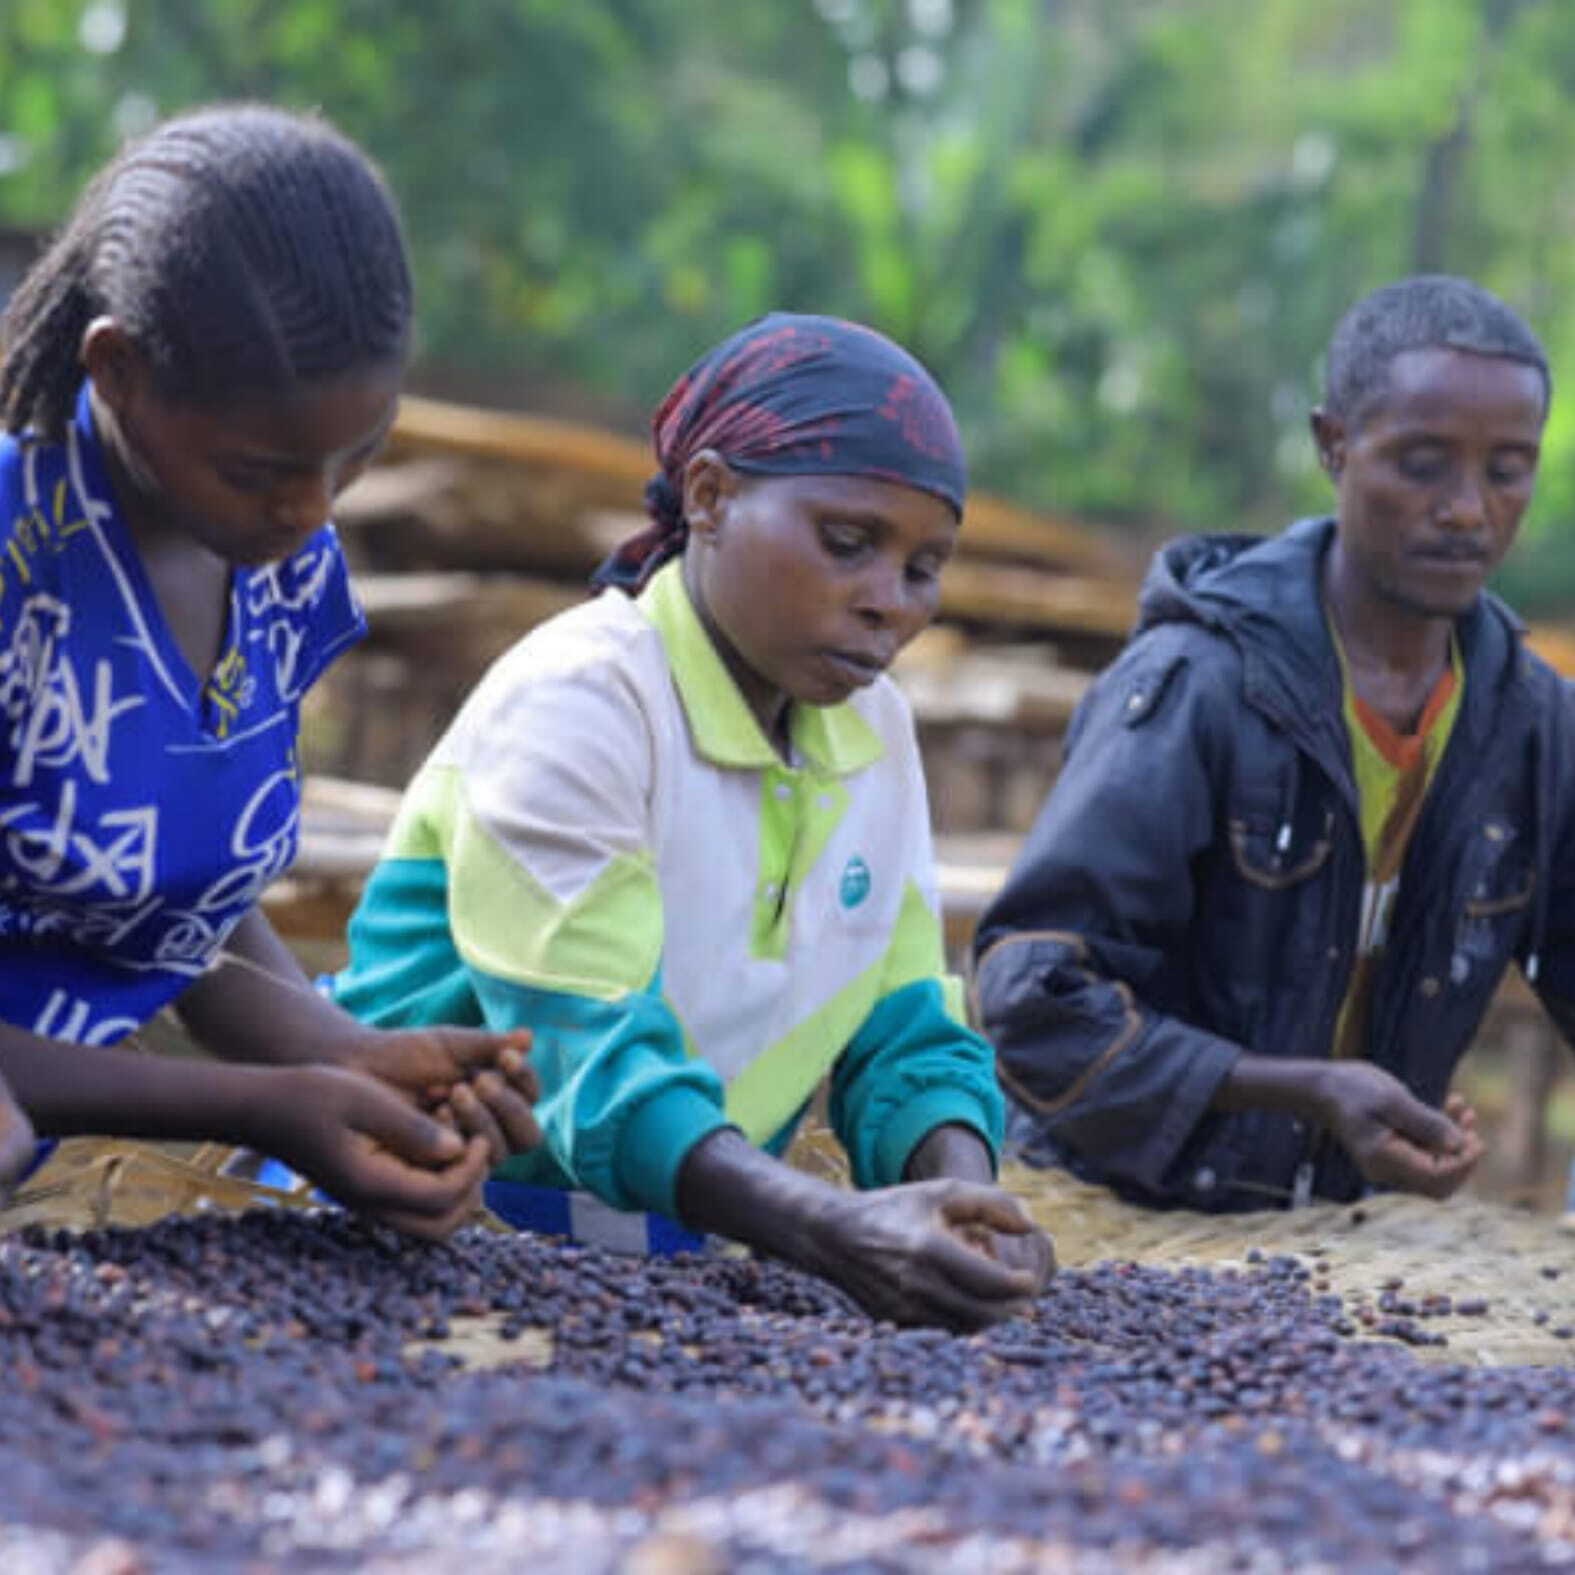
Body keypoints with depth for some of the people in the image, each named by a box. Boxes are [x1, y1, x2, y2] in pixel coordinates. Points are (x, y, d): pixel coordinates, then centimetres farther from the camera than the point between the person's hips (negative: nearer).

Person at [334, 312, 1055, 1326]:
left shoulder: (873, 729, 7)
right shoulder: (574, 704, -14)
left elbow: (910, 1041, 5)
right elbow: (589, 1071, -23)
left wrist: (965, 1203, -17)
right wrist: (837, 1232, -38)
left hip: (674, 1261, 6)